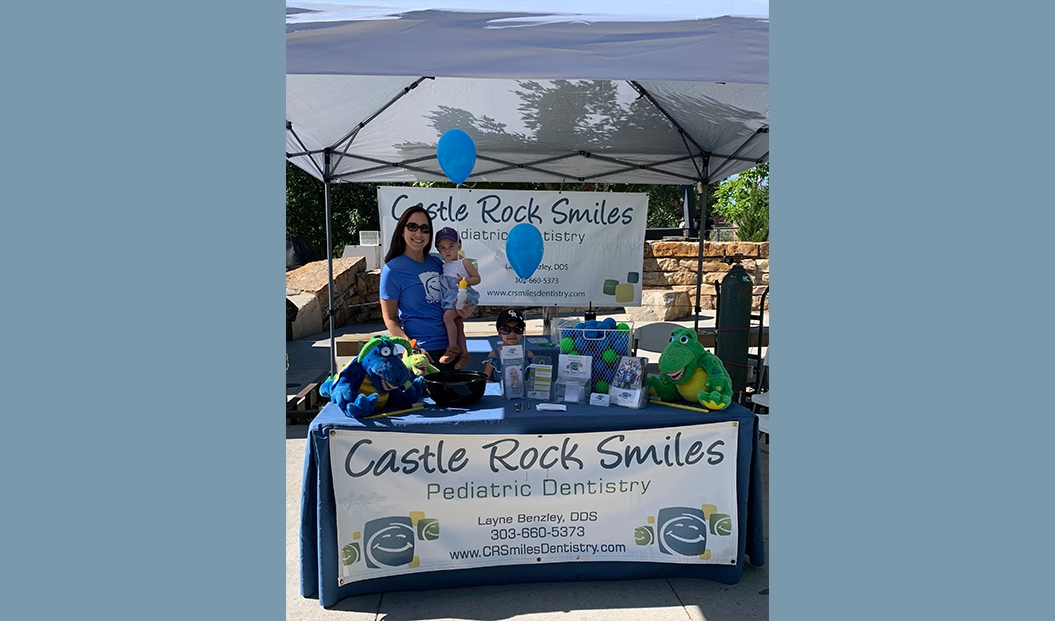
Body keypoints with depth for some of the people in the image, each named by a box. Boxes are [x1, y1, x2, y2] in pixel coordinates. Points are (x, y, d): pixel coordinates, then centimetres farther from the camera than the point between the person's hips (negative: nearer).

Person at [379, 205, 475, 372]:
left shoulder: (437, 262, 10)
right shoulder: (392, 269, -7)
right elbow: (389, 319, -8)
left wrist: (460, 312, 0)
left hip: (451, 344, 6)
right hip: (424, 350, -6)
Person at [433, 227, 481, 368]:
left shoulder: (464, 262, -2)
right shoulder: (445, 265, 17)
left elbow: (477, 278, -2)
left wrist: (465, 280, -17)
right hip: (450, 297, 7)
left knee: (447, 316, -24)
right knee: (458, 323, 7)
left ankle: (453, 347, -14)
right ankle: (464, 353, 11)